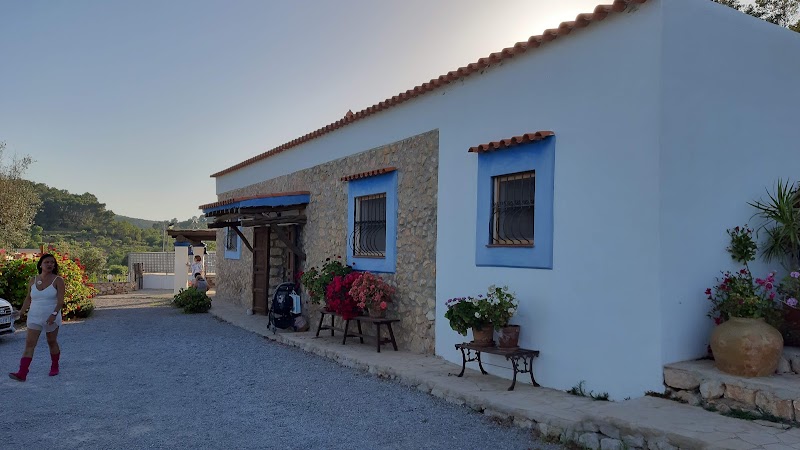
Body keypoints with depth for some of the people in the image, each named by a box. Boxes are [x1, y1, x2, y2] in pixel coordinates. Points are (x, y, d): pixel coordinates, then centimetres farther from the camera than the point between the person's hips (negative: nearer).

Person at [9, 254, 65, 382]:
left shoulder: (58, 280, -7)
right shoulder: (33, 280, 6)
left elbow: (60, 300, -14)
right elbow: (28, 298, 14)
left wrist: (54, 314, -26)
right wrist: (21, 311, 0)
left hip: (51, 319, -3)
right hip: (34, 318, 3)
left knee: (52, 342, 10)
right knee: (29, 344, -6)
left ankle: (54, 367, 29)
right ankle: (22, 373, -11)